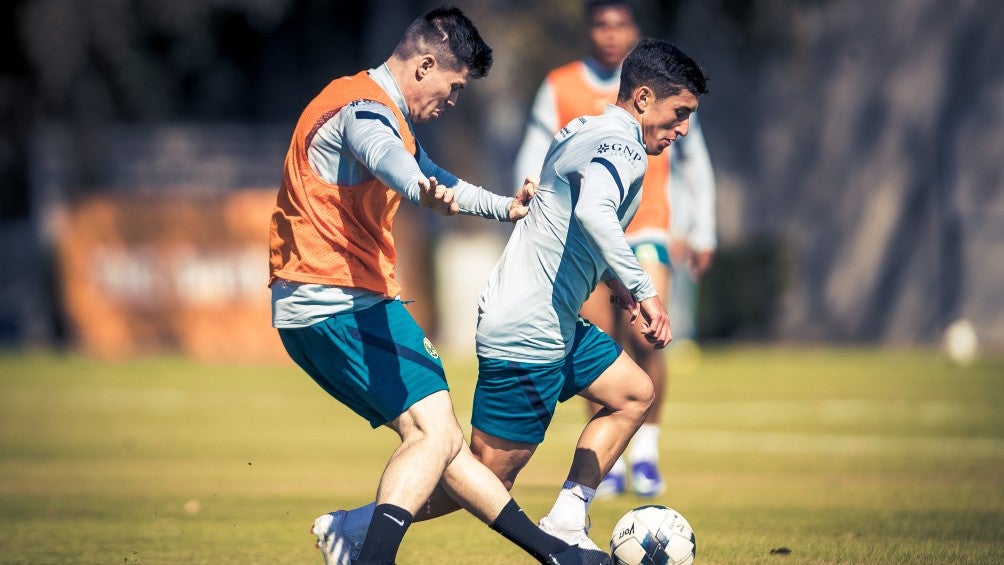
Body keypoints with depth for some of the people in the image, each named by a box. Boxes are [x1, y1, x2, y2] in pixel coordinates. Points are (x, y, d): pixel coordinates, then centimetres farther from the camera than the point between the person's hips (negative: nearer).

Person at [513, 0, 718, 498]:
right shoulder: (559, 88, 4)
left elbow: (695, 160, 13)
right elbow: (532, 162, 5)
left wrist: (701, 232, 11)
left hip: (646, 231, -1)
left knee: (644, 339, -17)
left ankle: (646, 452, -1)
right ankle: (609, 463, 9)